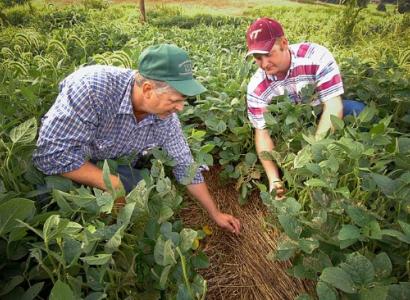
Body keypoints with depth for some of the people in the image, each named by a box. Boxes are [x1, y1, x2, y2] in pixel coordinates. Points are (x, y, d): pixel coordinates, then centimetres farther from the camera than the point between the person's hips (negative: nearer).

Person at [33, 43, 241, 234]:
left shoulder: (166, 116, -18)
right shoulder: (93, 87, -36)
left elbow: (185, 166, -7)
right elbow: (52, 154, -35)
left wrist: (215, 214, -1)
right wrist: (115, 185, -31)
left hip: (112, 169, 4)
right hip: (68, 171, -4)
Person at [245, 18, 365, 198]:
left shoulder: (316, 57, -28)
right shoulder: (256, 88, -21)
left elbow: (333, 106, -29)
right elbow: (262, 132, -19)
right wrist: (274, 179, -30)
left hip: (322, 116, -1)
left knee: (357, 111, -28)